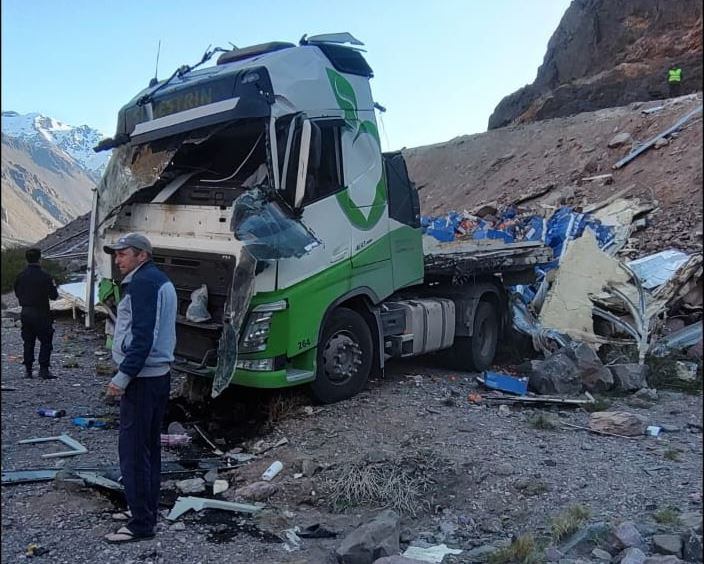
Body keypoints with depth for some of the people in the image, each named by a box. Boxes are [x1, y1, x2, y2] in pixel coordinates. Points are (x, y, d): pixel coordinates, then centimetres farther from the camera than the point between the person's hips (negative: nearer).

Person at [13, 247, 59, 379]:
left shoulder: (20, 276, 2)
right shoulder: (44, 276, -13)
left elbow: (17, 293, 12)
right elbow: (54, 296, -10)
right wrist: (53, 286, 10)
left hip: (25, 312, 5)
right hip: (41, 313, -5)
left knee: (28, 341, 13)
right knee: (45, 341, 3)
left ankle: (28, 370, 14)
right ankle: (44, 369, -3)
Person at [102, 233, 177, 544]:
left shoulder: (142, 282, -14)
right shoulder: (161, 281, 17)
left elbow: (143, 336, -22)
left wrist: (123, 376, -21)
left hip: (142, 378, -10)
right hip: (159, 374, 10)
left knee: (132, 450, -4)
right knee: (149, 447, 16)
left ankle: (141, 524, 2)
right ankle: (145, 510, 26)